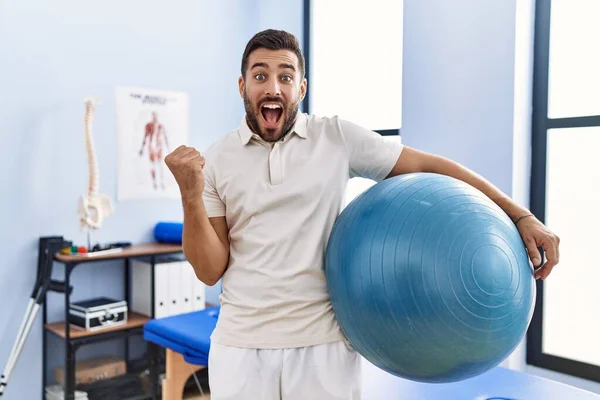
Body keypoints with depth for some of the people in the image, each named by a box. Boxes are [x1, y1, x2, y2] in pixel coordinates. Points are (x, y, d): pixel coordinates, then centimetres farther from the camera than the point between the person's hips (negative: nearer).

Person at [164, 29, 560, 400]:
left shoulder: (338, 137, -1)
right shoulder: (216, 160, 1)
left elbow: (428, 165, 1)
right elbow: (210, 270, -1)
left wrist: (520, 216, -1)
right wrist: (191, 193, -16)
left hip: (324, 342, -1)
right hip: (241, 345, 1)